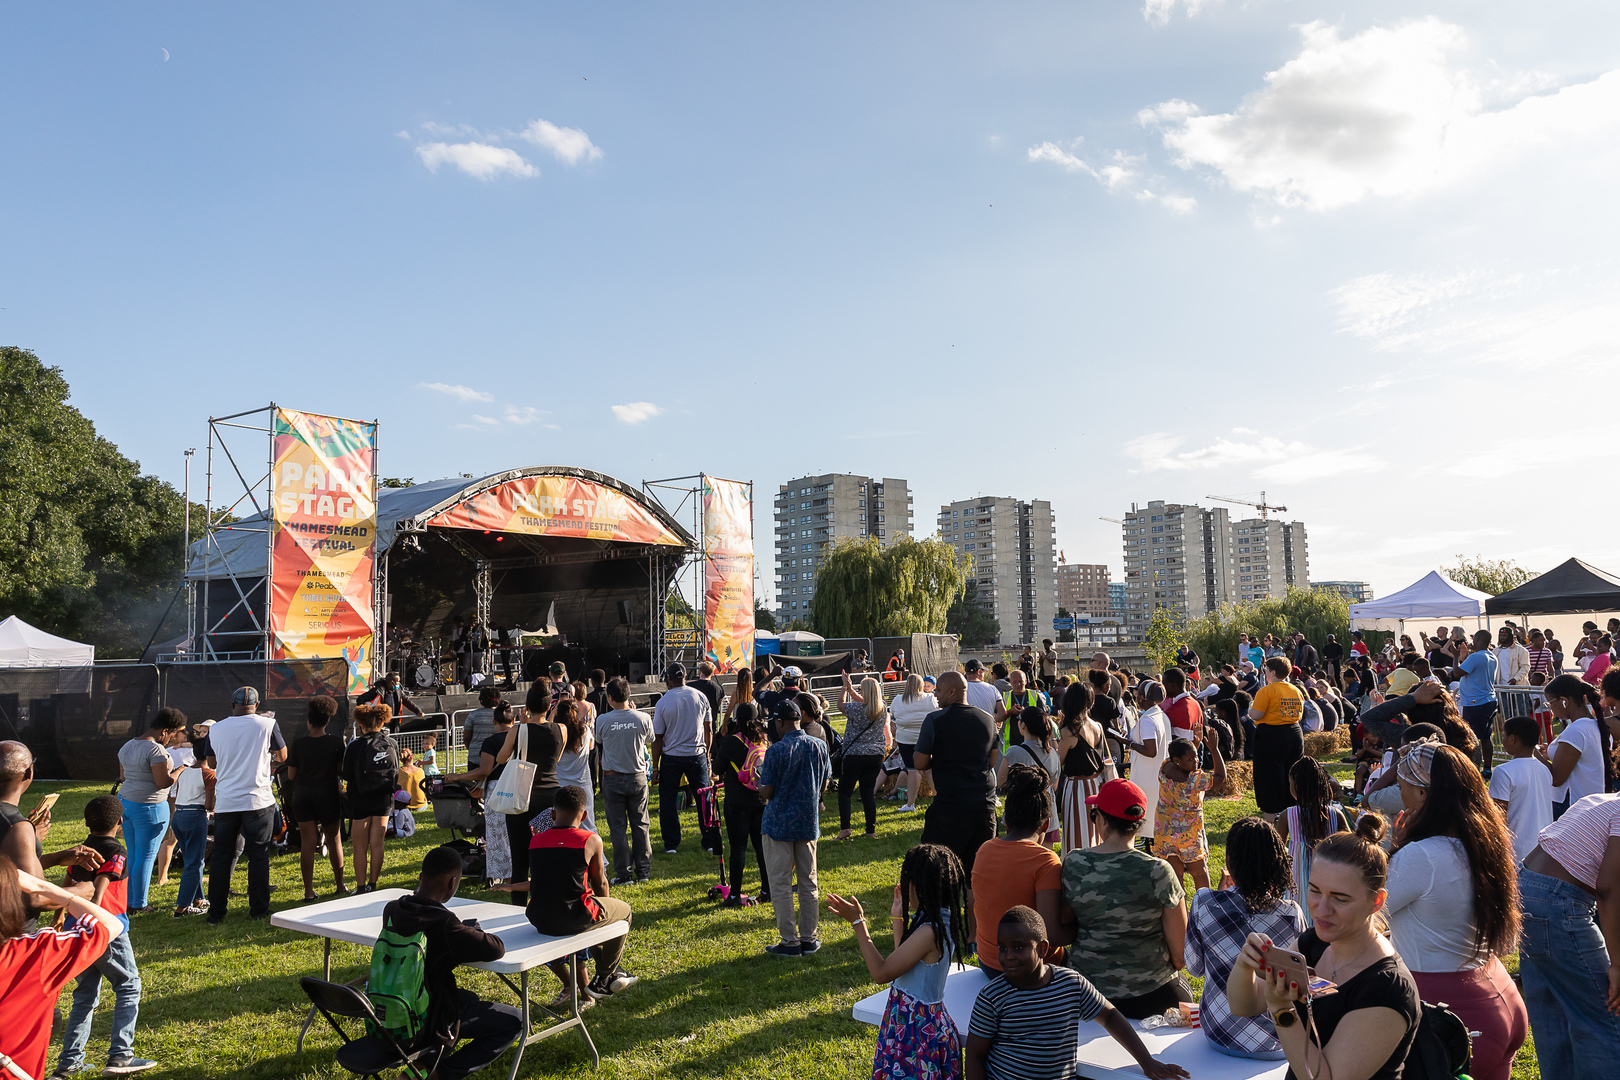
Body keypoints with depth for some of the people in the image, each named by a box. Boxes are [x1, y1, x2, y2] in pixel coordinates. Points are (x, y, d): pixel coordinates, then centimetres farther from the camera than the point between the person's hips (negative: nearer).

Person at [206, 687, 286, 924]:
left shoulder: (216, 729, 3)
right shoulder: (267, 724, -5)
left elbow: (212, 763, 15)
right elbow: (282, 756, 6)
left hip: (225, 803, 3)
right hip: (258, 801, -2)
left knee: (222, 856, 10)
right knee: (258, 855, 6)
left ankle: (216, 913, 13)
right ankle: (258, 909, 10)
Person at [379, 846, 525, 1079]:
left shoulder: (391, 910, -8)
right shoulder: (444, 925, -29)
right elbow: (497, 949, -23)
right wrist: (475, 933, -4)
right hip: (429, 1023, -8)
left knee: (469, 999, 33)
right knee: (514, 1022, 3)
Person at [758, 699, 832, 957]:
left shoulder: (776, 751, -17)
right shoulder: (819, 746, -2)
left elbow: (767, 792, -14)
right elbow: (824, 785, 7)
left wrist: (760, 787, 8)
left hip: (779, 824, -5)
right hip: (809, 823, 5)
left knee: (781, 885, 6)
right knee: (808, 884, 15)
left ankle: (790, 941, 9)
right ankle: (808, 938, 20)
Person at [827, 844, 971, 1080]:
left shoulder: (930, 932, -27)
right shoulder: (941, 923, 2)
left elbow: (881, 973, -22)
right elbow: (901, 960, 15)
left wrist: (858, 922, -17)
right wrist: (897, 918, 19)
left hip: (917, 1030, -9)